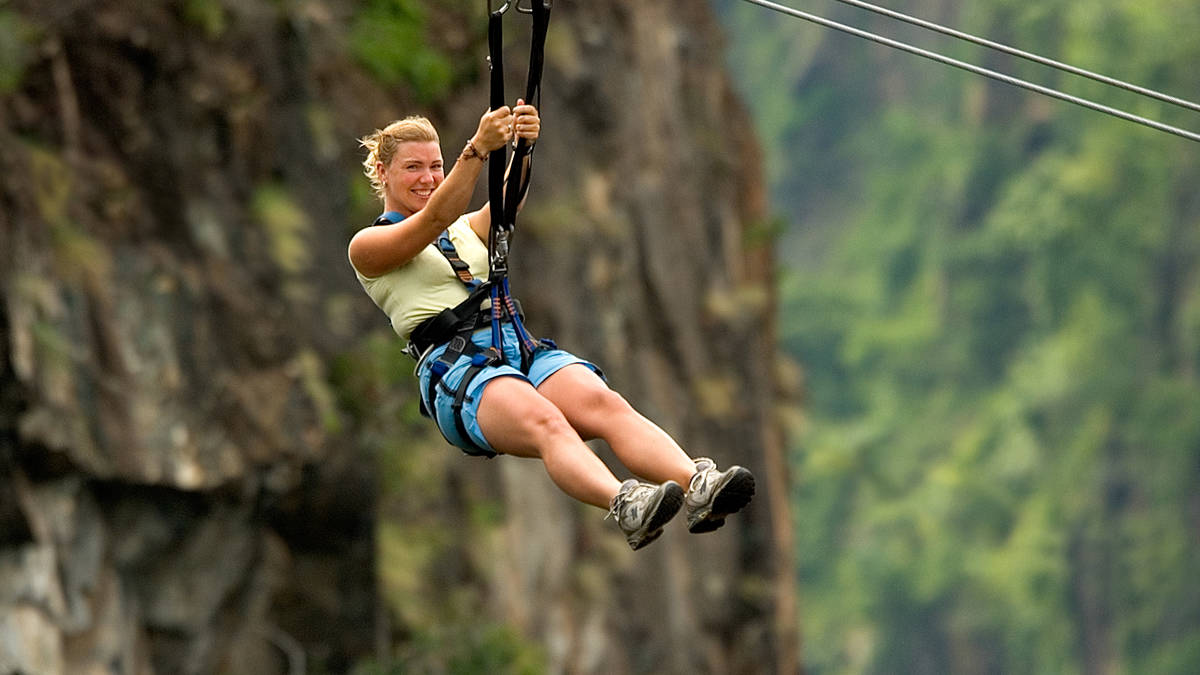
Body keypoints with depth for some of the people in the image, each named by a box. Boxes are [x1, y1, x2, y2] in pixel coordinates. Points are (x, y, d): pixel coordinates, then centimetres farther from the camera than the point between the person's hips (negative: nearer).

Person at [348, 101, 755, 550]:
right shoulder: (368, 246, 13)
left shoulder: (468, 229, 29)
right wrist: (478, 148, -21)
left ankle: (699, 488, -52)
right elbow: (435, 218, -7)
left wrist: (522, 147, -16)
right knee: (544, 422, -36)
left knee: (605, 405, -28)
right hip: (453, 366, -5)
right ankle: (625, 507, -63)